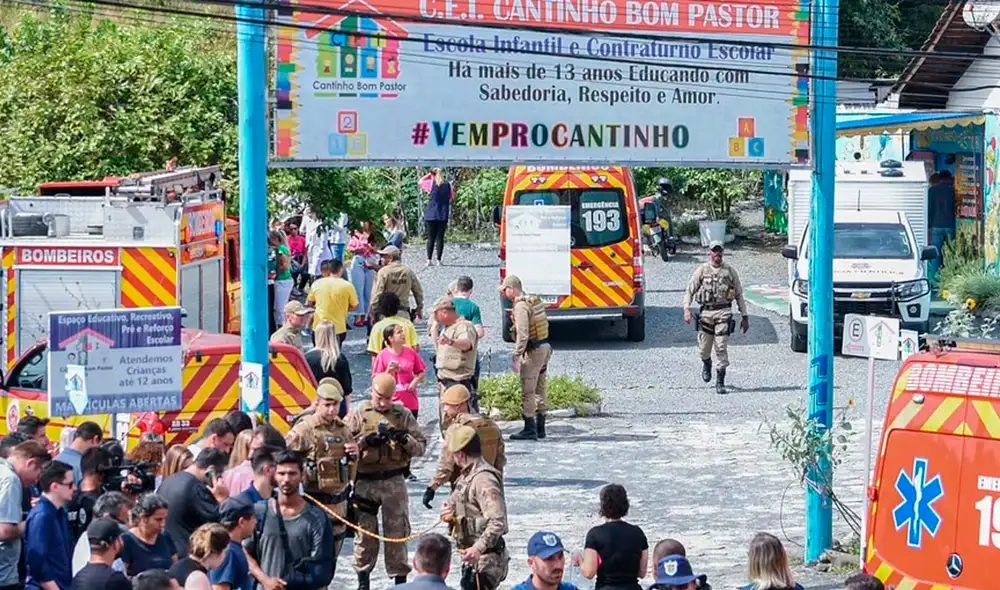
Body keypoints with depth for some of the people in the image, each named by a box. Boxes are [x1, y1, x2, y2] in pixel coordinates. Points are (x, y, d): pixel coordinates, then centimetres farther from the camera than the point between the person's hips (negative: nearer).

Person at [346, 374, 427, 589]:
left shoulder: (403, 415, 4)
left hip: (394, 481, 0)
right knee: (365, 529, 6)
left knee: (397, 530, 4)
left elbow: (421, 446, 3)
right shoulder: (359, 414, 2)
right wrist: (366, 441, -17)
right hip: (366, 481, 0)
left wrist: (403, 438, -15)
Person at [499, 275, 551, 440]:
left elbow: (523, 335, -23)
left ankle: (530, 430, -4)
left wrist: (516, 357, -22)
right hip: (545, 347, 10)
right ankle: (540, 428, 19)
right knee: (540, 390, 14)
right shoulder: (536, 301, 12)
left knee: (528, 392, -5)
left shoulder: (521, 306, -17)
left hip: (533, 351, -10)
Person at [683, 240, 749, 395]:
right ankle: (706, 364, 41)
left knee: (721, 347, -10)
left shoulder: (730, 271, 8)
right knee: (704, 348, 6)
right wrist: (687, 309, -11)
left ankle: (720, 382, -5)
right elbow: (689, 290, 5)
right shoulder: (702, 270, 6)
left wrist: (745, 317, 11)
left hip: (723, 312, -1)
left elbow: (739, 295, 13)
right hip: (705, 312, 1)